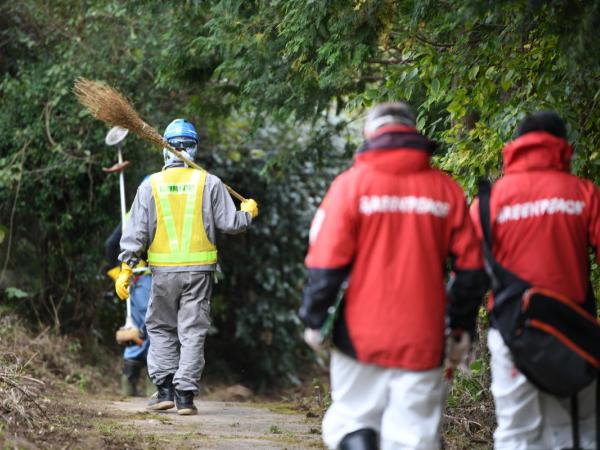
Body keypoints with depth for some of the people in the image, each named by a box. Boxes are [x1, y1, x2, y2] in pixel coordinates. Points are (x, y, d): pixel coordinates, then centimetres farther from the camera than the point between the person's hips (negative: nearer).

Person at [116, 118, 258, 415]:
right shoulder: (209, 183, -1)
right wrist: (248, 212, 21)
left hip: (164, 271, 0)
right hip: (199, 270, 0)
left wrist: (125, 268, 2)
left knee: (160, 328, 15)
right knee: (193, 332, 4)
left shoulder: (151, 185, 0)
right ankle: (185, 394, 0)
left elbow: (136, 231, -2)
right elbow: (229, 224, 0)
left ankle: (165, 387, 6)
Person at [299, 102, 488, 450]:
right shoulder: (447, 189, 5)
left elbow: (327, 261, -6)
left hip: (361, 338, -1)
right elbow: (470, 267, 6)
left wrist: (314, 320, 5)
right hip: (423, 342, 1)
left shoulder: (352, 184, -3)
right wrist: (463, 329, 16)